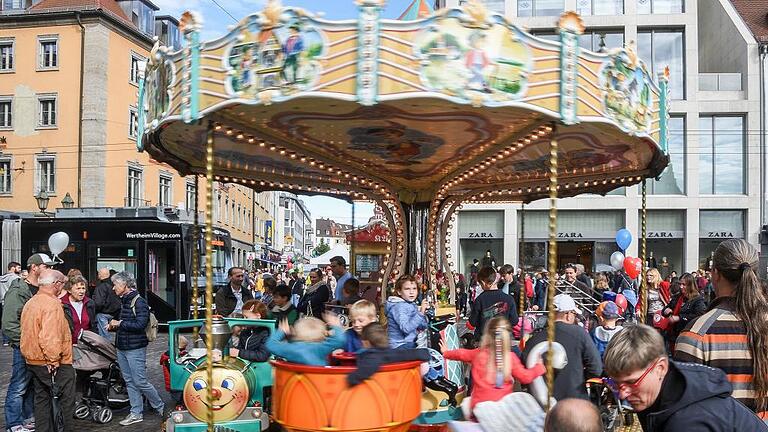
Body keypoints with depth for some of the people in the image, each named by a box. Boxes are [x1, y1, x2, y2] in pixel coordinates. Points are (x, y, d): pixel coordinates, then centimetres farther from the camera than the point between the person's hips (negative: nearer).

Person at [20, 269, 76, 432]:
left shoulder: (30, 303, 11)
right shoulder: (52, 304, -20)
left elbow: (28, 332, 19)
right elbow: (50, 337, -28)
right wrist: (54, 360, -22)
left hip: (33, 361, 9)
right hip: (52, 363, -9)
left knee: (42, 400, 16)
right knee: (66, 400, 2)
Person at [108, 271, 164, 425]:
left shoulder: (139, 302, -14)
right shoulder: (124, 301, 13)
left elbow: (140, 324, -24)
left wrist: (120, 323, -16)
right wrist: (114, 325, 7)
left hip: (135, 349, -9)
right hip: (122, 349, 9)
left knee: (140, 382, -5)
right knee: (130, 382, 11)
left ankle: (160, 407, 11)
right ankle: (136, 413, 18)